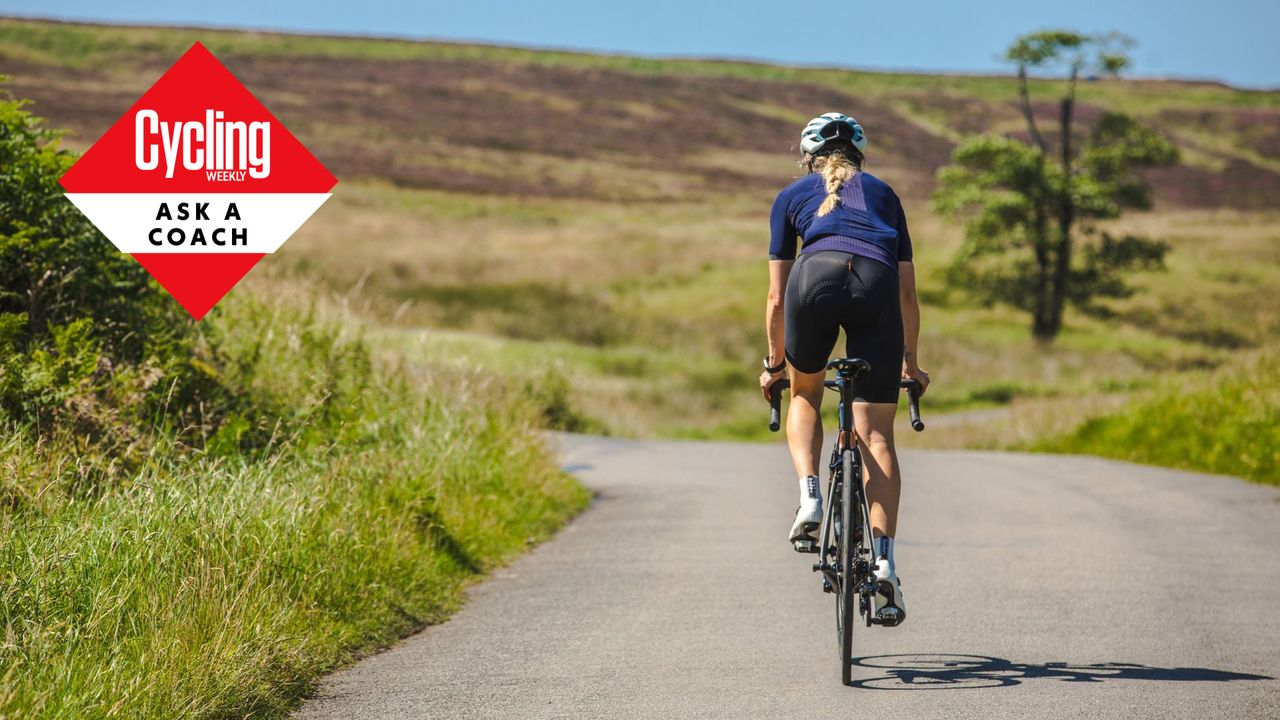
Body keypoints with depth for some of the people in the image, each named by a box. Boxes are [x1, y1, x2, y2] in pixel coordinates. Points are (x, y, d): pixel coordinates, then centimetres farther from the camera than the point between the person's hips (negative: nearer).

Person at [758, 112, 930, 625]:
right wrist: (911, 363, 42)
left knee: (804, 395, 27)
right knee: (876, 433, 3)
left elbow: (776, 298, 27)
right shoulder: (882, 193, 34)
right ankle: (884, 561, -9)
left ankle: (809, 498, 5)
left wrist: (774, 363, 39)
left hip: (816, 276, -1)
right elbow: (908, 293, 32)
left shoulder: (792, 196, 30)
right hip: (878, 282, 1)